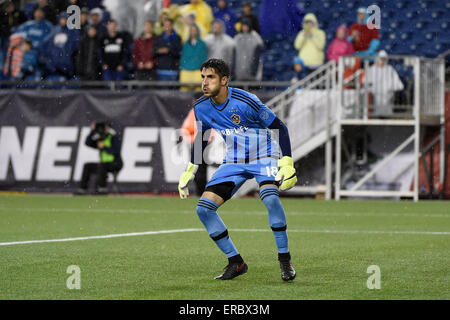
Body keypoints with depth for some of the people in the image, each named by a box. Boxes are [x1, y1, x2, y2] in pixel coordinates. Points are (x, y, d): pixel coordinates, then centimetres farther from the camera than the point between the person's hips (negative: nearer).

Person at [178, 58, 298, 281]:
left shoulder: (245, 102, -20)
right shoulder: (201, 108, -4)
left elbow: (280, 128, -12)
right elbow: (201, 139, 16)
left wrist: (287, 162, -18)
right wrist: (190, 170, 11)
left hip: (263, 157, -5)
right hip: (234, 162, 6)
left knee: (270, 198, -35)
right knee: (204, 208, -11)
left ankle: (285, 260, -17)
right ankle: (236, 263, 3)